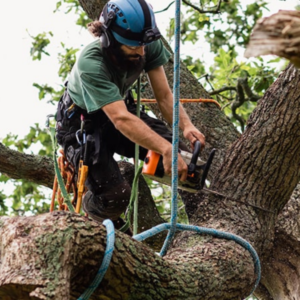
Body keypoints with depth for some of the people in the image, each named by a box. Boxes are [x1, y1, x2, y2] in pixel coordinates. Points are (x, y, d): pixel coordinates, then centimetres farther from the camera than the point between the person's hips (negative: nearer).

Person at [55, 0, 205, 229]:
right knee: (114, 197, -22)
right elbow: (121, 119, -48)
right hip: (81, 123, -5)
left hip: (121, 108, 5)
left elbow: (164, 96, -19)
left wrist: (186, 125, -40)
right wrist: (166, 149, -59)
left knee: (180, 159, -16)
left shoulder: (149, 47, -22)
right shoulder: (91, 64, -38)